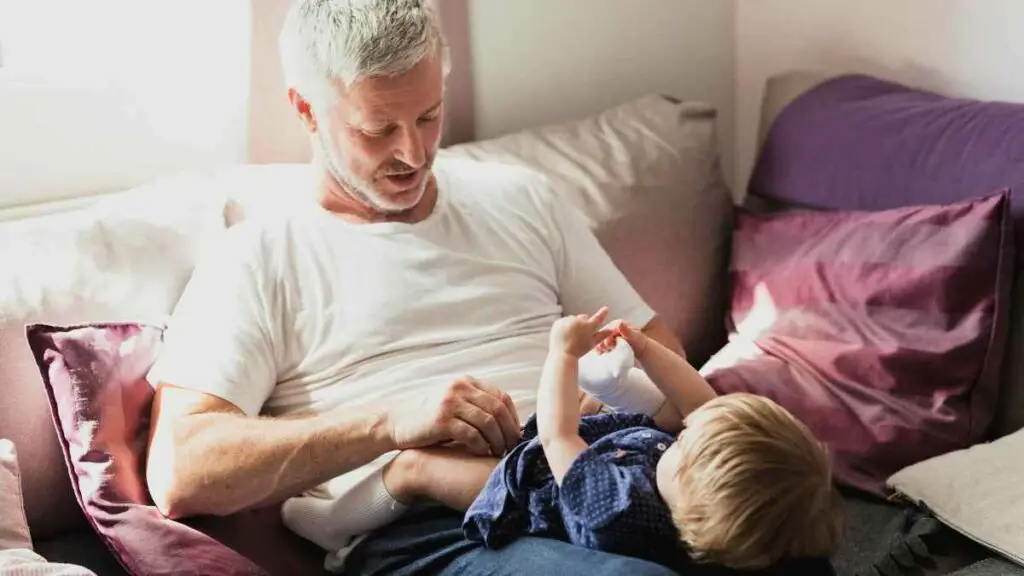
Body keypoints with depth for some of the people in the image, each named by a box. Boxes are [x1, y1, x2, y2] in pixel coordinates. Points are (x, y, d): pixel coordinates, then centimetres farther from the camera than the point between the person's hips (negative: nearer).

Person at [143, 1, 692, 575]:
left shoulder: (521, 200, 22)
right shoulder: (256, 262, 8)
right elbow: (178, 473, -5)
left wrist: (606, 403, -3)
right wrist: (392, 421, -16)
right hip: (425, 529, -5)